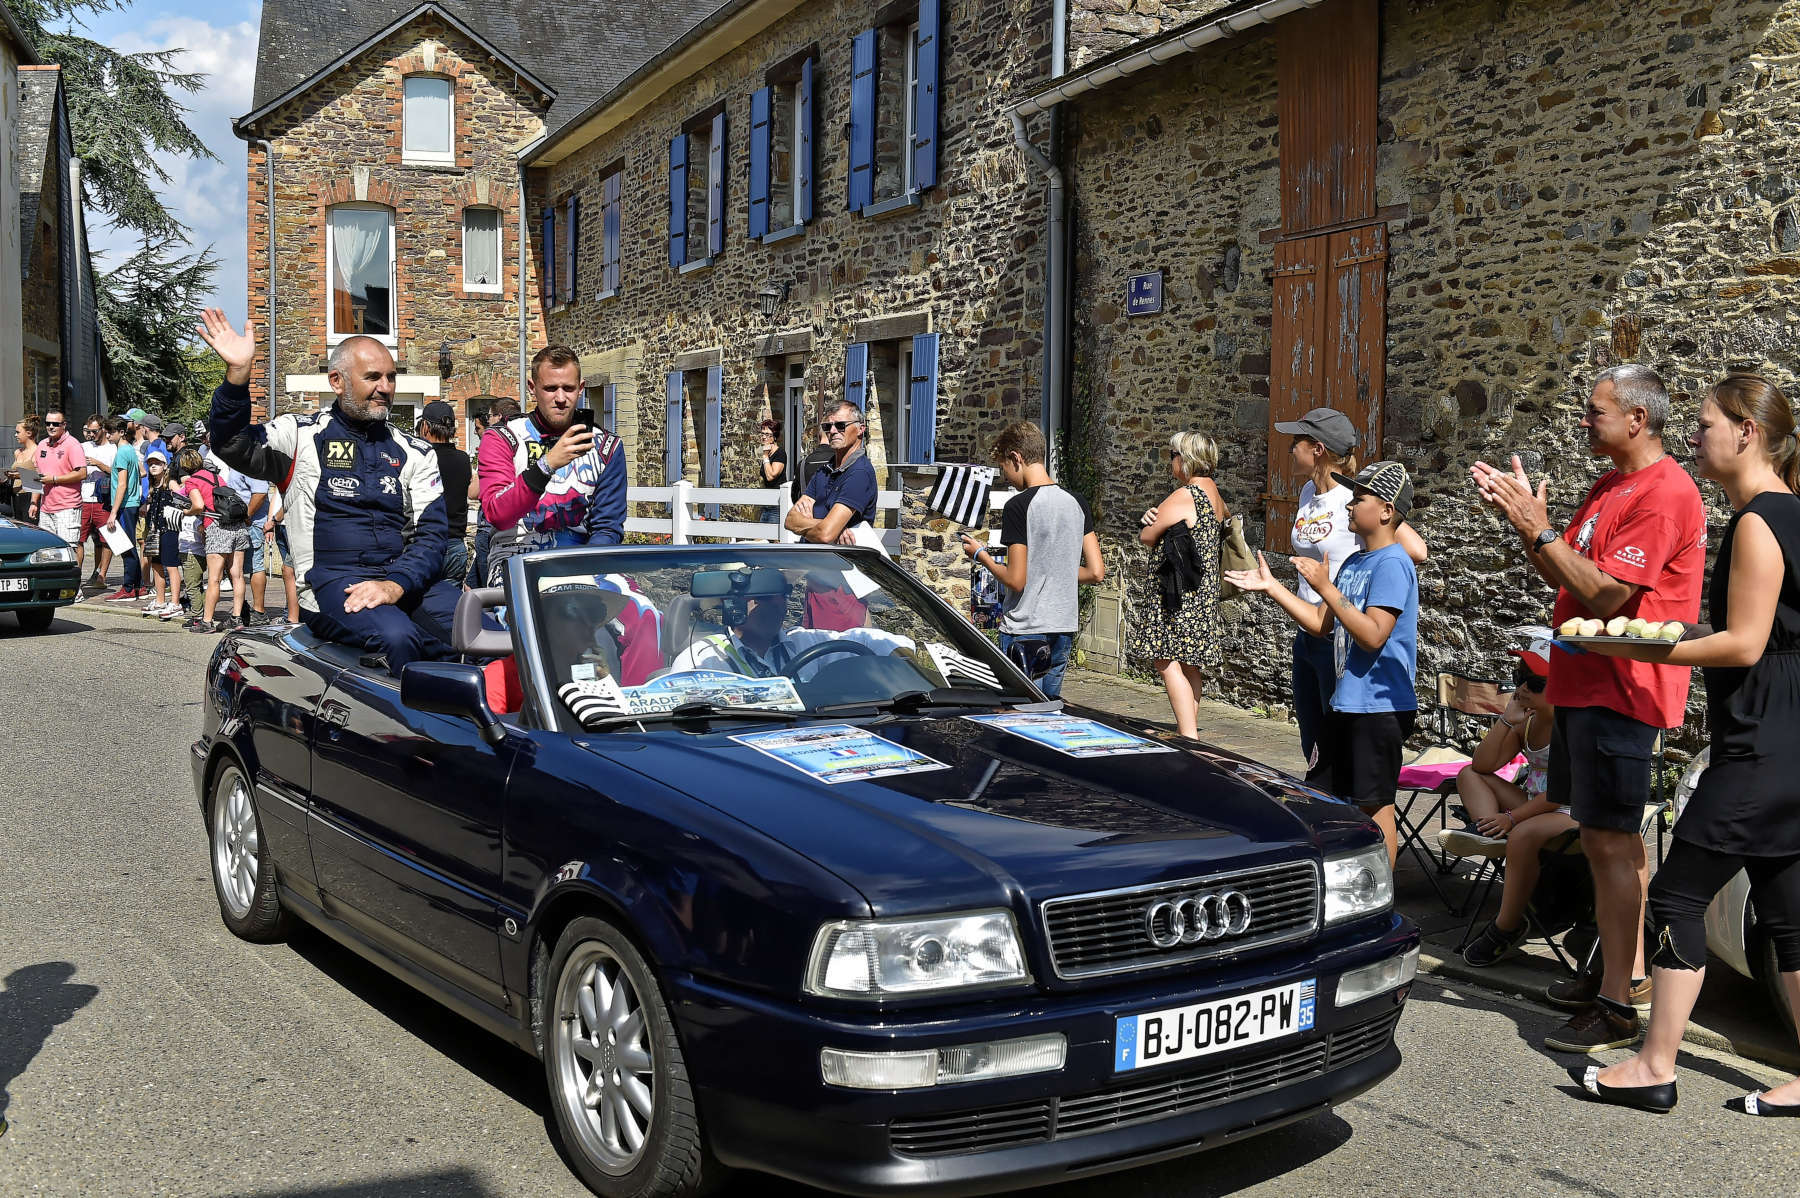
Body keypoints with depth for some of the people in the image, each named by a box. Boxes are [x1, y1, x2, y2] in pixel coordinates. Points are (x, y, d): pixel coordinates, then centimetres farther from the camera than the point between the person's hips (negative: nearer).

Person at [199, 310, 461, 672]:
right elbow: (232, 445, -2)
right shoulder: (302, 435, 12)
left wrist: (396, 584, -12)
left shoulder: (416, 453, 18)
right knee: (397, 637, -35)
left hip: (406, 578, 3)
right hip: (332, 579, -3)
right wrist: (237, 373, -16)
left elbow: (431, 533, 7)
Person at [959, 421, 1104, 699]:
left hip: (1025, 629, -7)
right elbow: (1096, 572, 5)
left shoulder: (1018, 506, -13)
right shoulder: (1076, 503, 7)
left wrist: (981, 554, 0)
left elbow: (1016, 580, -15)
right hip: (1065, 629, 7)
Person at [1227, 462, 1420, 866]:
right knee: (1351, 802, 16)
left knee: (1375, 805, -2)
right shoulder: (1354, 563, 13)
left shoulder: (1392, 564, -16)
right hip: (1347, 703, 10)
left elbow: (1372, 635, -25)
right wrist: (1271, 587, 11)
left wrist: (1326, 587, -24)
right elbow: (1322, 623, 15)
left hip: (1379, 706, -10)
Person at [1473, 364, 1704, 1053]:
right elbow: (1563, 576, 15)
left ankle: (1617, 1007, -1)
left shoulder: (1664, 493, -16)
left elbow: (1604, 596, -22)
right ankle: (1628, 971, 29)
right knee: (1604, 836, 17)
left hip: (1618, 689, -10)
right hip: (1585, 681, 10)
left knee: (1610, 841, -7)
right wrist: (1522, 517, 4)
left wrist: (1539, 529, -18)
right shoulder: (1612, 486, 16)